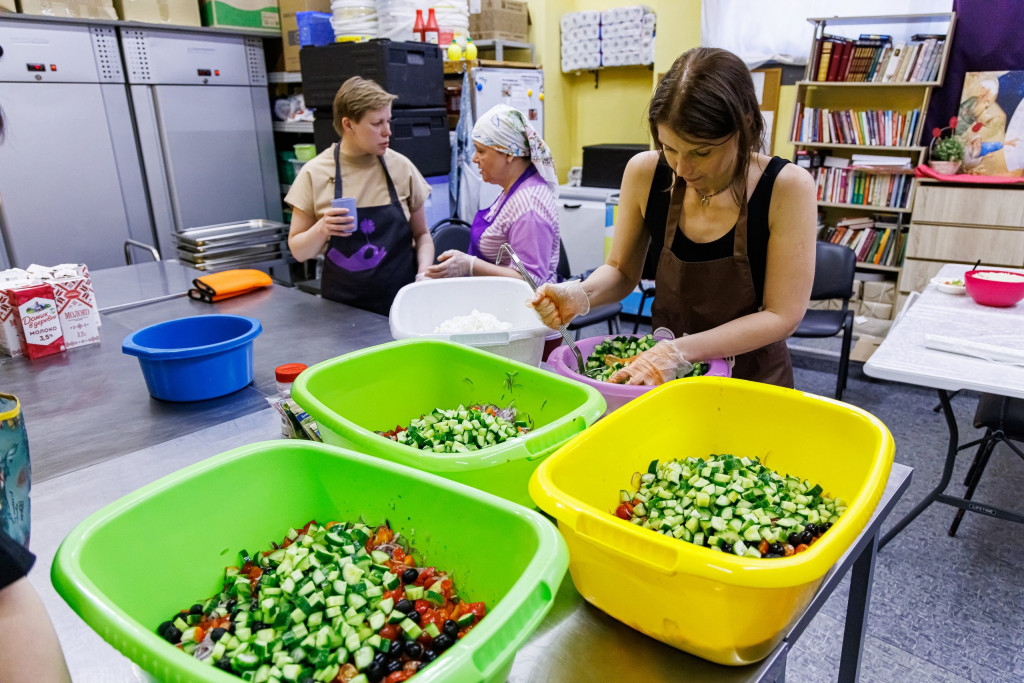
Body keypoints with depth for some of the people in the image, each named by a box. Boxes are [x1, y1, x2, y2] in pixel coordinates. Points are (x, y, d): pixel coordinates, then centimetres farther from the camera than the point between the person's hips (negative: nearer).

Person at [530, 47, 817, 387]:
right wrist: (580, 295, -20)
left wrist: (681, 351, -26)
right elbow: (622, 270, 2)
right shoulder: (645, 173, -11)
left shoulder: (787, 189, -18)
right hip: (662, 372, 2)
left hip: (752, 374, -1)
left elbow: (781, 315, -16)